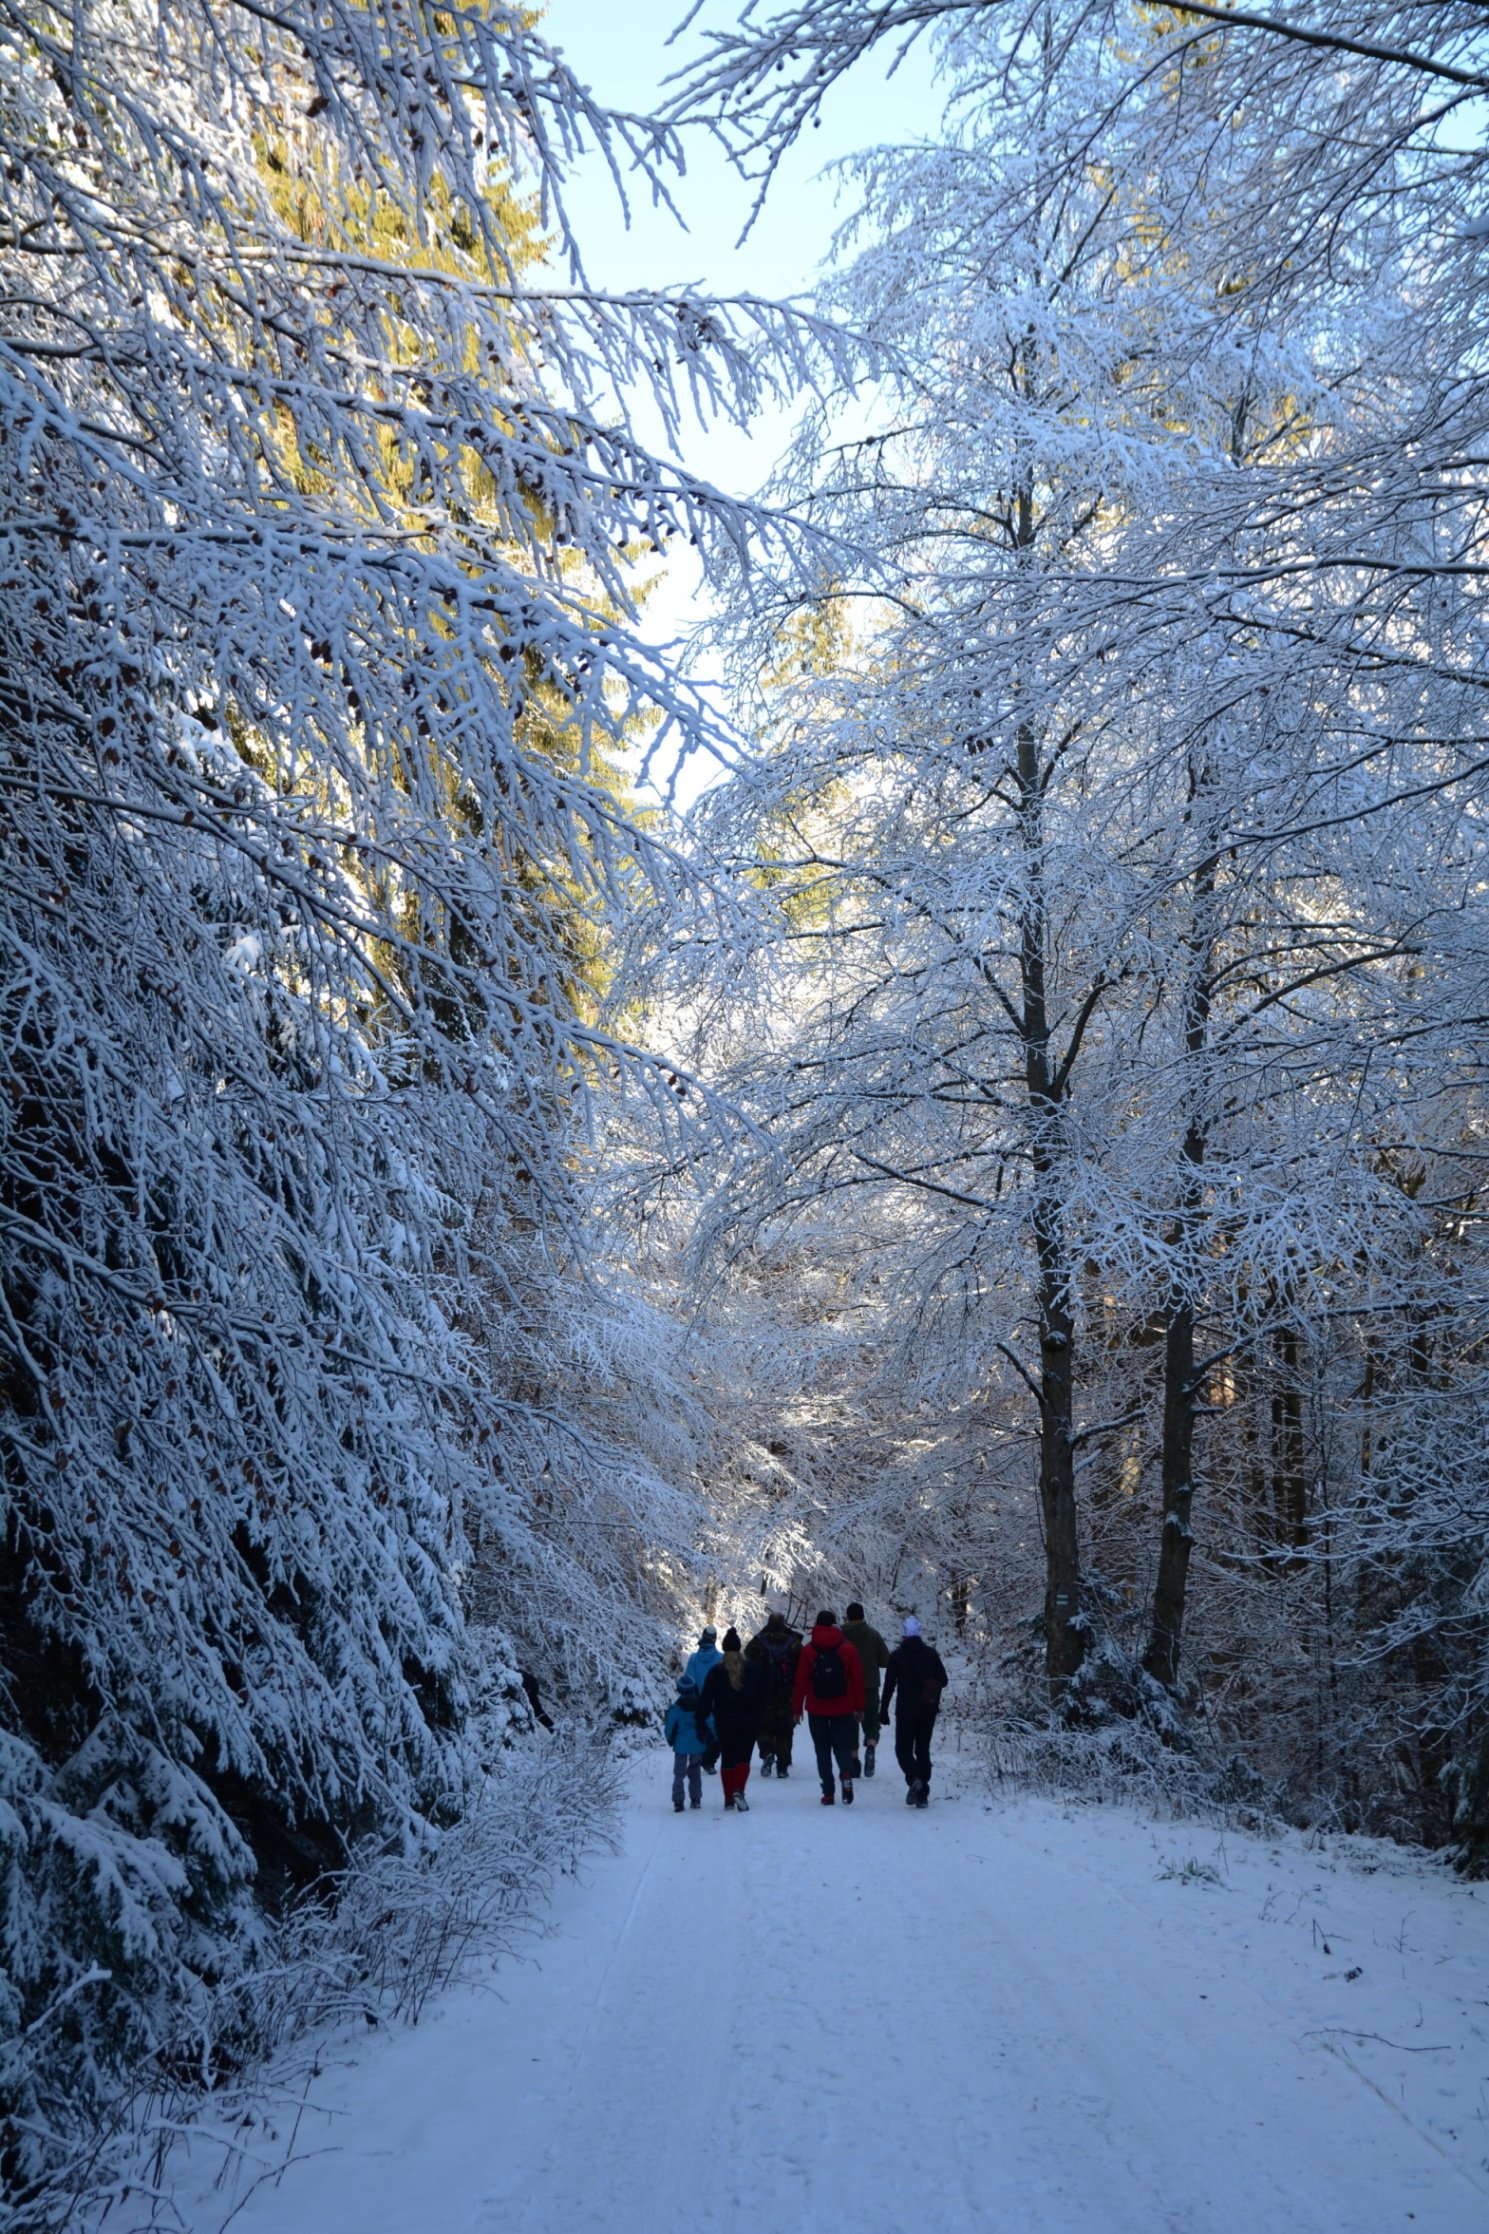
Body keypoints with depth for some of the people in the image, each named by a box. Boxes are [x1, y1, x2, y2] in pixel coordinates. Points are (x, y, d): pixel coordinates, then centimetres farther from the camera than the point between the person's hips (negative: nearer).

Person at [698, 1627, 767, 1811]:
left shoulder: (716, 1671, -6)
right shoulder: (752, 1668, -1)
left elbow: (706, 1699, -6)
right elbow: (762, 1696, 5)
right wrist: (755, 1712, 18)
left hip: (724, 1723, 0)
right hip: (749, 1722, 0)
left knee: (727, 1759, 12)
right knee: (743, 1757, 0)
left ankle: (729, 1798, 13)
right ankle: (739, 1790, -24)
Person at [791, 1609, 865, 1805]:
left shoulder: (808, 1651, -5)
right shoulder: (848, 1650, -3)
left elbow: (800, 1682, -4)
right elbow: (857, 1680, 1)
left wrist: (796, 1708, 5)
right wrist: (859, 1707, 9)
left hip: (817, 1710, 0)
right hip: (843, 1709, 0)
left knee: (822, 1749, 9)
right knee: (842, 1745, 9)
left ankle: (828, 1792, 4)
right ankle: (846, 1773, -20)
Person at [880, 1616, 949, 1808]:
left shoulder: (897, 1655, -5)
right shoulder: (931, 1653, 0)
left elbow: (889, 1684, -6)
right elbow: (943, 1680, -1)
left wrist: (884, 1709, 0)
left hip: (906, 1710, -3)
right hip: (928, 1710, 3)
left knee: (903, 1748, 7)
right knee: (923, 1749, 11)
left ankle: (914, 1779, -20)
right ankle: (923, 1795, 6)